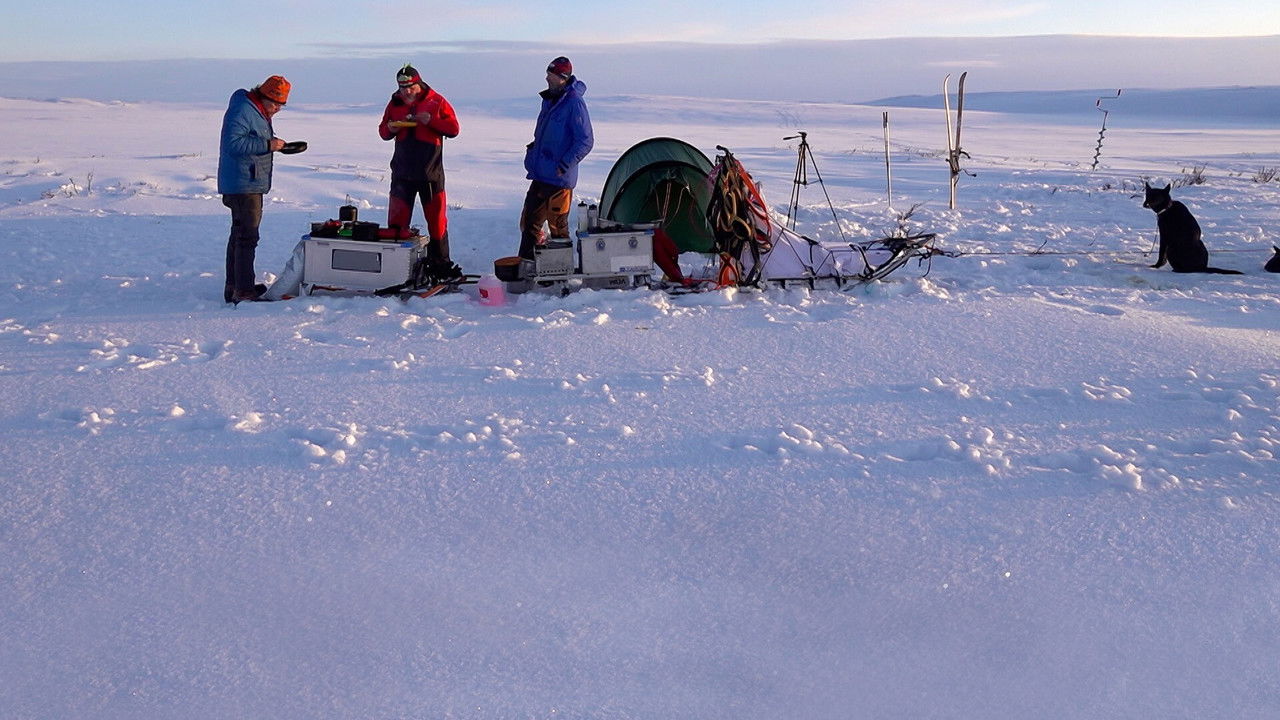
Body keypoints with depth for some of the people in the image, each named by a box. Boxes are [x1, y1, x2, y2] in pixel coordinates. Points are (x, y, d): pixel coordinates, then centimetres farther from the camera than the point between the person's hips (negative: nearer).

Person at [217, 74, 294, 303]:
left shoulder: (260, 112, 17)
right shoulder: (242, 111, -16)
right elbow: (233, 144, -25)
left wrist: (274, 143, 9)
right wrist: (267, 145, -23)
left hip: (252, 184, 11)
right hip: (243, 184, -11)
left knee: (239, 235, 15)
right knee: (247, 237, -11)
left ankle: (233, 288, 23)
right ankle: (244, 291, -9)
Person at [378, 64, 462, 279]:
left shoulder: (436, 102, -1)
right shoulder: (395, 103, 9)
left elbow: (453, 129, -4)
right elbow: (383, 131, 16)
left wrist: (431, 121, -18)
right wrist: (390, 129, -8)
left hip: (430, 170, -3)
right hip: (402, 170, 3)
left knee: (436, 217, 3)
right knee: (397, 219, 2)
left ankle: (440, 263, 13)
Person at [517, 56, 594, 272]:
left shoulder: (574, 103, -13)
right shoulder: (549, 99, 13)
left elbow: (585, 141, -16)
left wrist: (564, 165, -19)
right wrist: (532, 155, 17)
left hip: (559, 178, -8)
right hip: (541, 174, 8)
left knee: (558, 225, 0)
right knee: (530, 220, 9)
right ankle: (527, 263, 17)